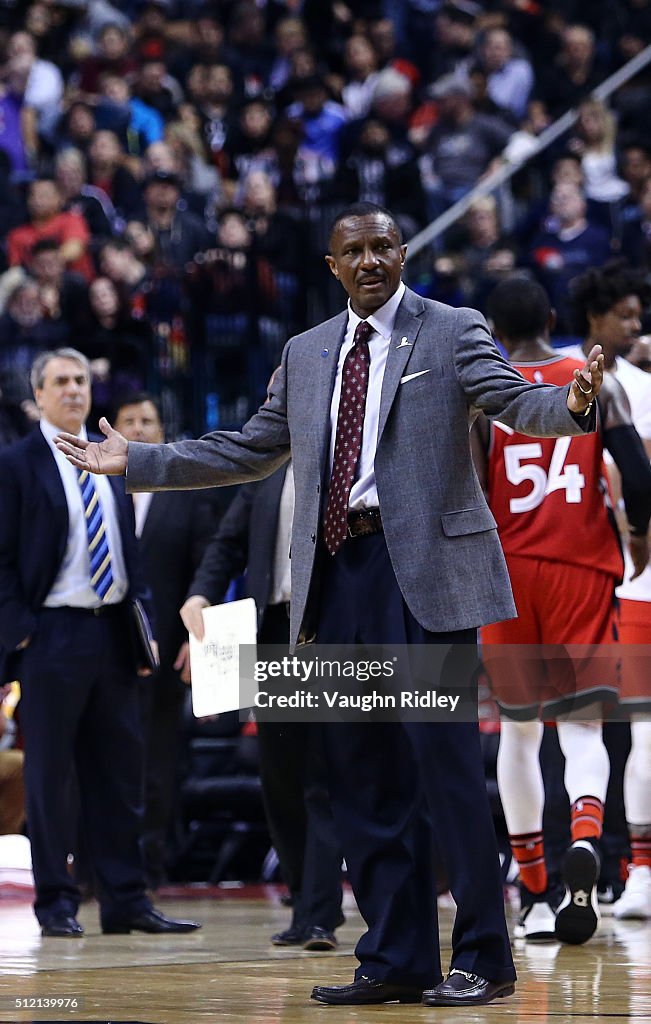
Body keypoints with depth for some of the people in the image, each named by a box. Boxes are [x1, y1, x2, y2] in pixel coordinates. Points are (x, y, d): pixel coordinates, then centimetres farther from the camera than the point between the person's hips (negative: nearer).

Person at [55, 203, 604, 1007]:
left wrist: (574, 402, -34)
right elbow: (249, 451, 24)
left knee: (445, 760, -9)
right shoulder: (306, 354, 18)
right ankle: (394, 960, 14)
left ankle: (482, 960, -3)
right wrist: (136, 462, 22)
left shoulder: (453, 334, 2)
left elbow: (517, 403, -12)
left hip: (424, 570, -6)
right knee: (361, 775, 7)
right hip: (339, 577, 6)